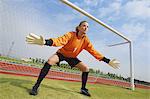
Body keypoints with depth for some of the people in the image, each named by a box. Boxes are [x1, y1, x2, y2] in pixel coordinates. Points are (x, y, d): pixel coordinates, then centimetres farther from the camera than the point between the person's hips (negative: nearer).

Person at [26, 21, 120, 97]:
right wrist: (45, 42, -64)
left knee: (86, 68, -7)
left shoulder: (86, 40, -14)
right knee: (50, 61, -31)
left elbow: (94, 51, -15)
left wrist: (108, 61, -20)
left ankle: (83, 89, 12)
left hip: (72, 57, 5)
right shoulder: (70, 34, -28)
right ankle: (36, 86, -21)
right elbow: (60, 40, -44)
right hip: (62, 53, -4)